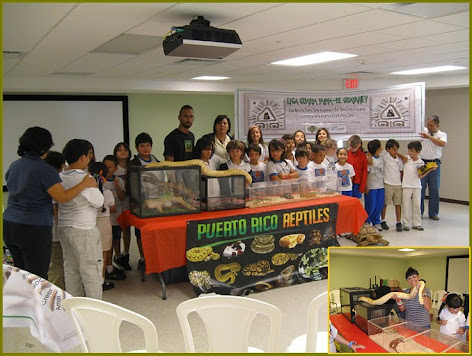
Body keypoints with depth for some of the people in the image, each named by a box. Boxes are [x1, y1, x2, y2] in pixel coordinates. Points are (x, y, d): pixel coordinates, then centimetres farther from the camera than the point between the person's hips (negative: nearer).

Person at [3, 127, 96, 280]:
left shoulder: (14, 166, 9)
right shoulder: (45, 170, -14)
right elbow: (62, 197, -18)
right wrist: (85, 183, -7)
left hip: (9, 224, 8)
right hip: (34, 229, -7)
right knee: (38, 277, 1)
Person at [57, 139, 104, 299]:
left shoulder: (60, 177, 5)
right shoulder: (84, 178, -18)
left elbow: (58, 201, 14)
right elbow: (98, 202, -12)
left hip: (63, 228, 8)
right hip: (83, 230, -8)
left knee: (71, 268, 17)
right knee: (91, 270, 3)